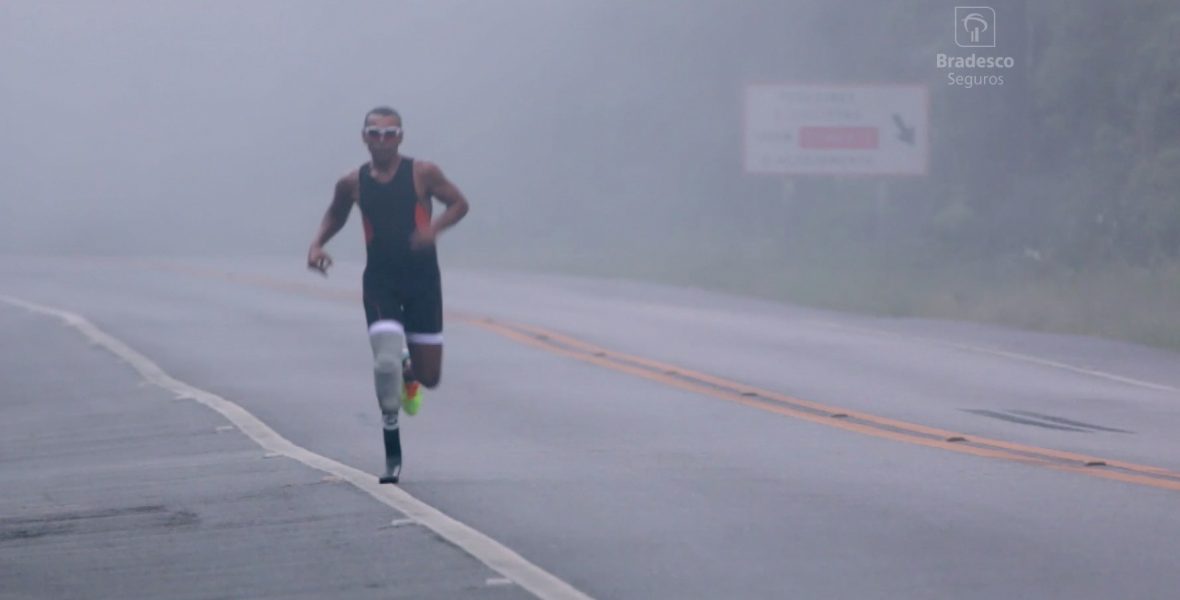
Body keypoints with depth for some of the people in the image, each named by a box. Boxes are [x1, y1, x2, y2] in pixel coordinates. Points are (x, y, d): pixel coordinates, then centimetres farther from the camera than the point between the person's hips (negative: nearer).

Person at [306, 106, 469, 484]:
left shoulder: (422, 174, -6)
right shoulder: (353, 183, 1)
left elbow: (459, 203, 0)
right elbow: (335, 215, 18)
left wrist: (434, 228, -19)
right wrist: (317, 244, 0)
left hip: (422, 281, 0)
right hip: (379, 282, 0)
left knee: (429, 376, 2)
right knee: (386, 360, -19)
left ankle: (409, 377, 43)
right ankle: (392, 451, -3)